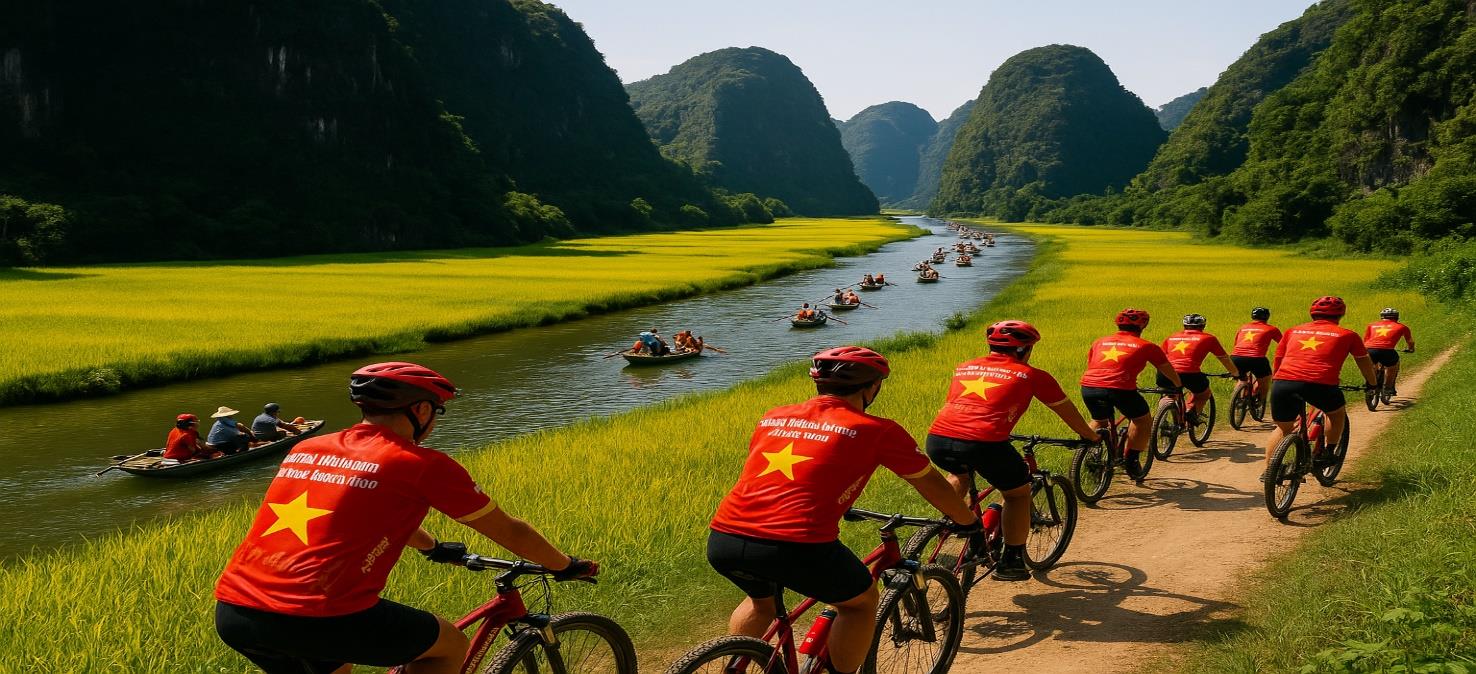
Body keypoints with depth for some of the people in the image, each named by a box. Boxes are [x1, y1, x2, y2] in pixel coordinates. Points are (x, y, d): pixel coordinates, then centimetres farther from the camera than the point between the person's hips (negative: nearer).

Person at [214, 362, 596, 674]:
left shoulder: (306, 450, 20)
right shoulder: (422, 465, 2)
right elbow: (510, 532, 13)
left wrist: (434, 548, 56)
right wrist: (566, 566, 31)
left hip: (231, 613, 7)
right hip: (317, 617, -7)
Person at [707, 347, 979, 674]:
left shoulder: (772, 417, 21)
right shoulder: (876, 430, 7)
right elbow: (931, 483, 20)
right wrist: (969, 523, 39)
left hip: (722, 540, 6)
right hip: (795, 546, -5)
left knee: (761, 598, 37)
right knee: (861, 600, 24)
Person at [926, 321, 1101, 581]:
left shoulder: (963, 368, 26)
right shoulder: (1031, 375, 15)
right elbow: (1067, 411, 27)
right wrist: (1090, 435, 46)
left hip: (936, 441, 5)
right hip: (983, 443, -4)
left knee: (958, 474, 39)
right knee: (1018, 492, 23)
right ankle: (1012, 562, 21)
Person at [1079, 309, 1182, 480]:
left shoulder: (1099, 342, 26)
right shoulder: (1145, 346, 16)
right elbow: (1168, 371, 28)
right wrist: (1178, 386, 48)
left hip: (1088, 387, 4)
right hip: (1120, 389, -4)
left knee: (1098, 422, 33)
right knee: (1143, 421, 23)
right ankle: (1132, 462, 19)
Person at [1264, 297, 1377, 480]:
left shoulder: (1293, 331, 25)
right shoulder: (1347, 335, 19)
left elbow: (1277, 362, 29)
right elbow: (1365, 363, 32)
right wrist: (1371, 383, 50)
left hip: (1283, 383, 3)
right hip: (1320, 384, -2)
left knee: (1283, 428, 24)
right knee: (1338, 413, 31)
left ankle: (1268, 469, 13)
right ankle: (1328, 455, 30)